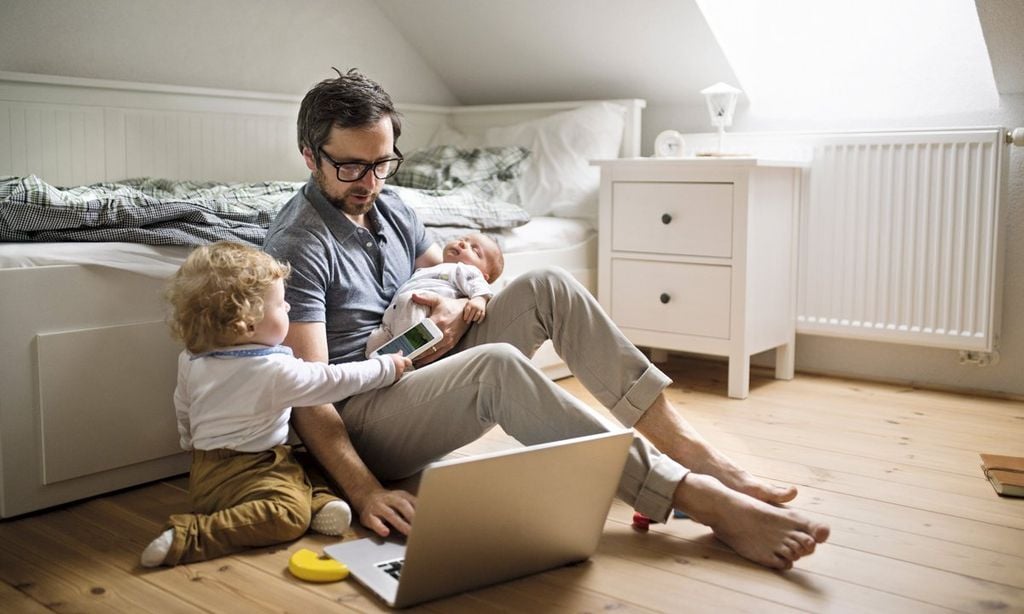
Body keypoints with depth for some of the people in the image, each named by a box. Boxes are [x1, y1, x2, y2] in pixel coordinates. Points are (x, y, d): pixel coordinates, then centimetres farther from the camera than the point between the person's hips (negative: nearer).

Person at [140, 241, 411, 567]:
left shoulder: (191, 359, 4)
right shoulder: (276, 370, -18)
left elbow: (183, 410, 19)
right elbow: (336, 381, -9)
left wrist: (194, 444, 37)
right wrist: (386, 367, 4)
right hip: (237, 475, -9)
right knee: (288, 515, -31)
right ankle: (188, 537, -29)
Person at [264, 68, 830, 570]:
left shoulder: (388, 208, 9)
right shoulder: (297, 245, -16)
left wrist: (460, 308, -9)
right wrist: (364, 491, -34)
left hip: (423, 370, 8)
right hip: (360, 419, -8)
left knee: (547, 287, -11)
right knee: (497, 365, -37)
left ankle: (689, 449, -16)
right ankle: (704, 501, -37)